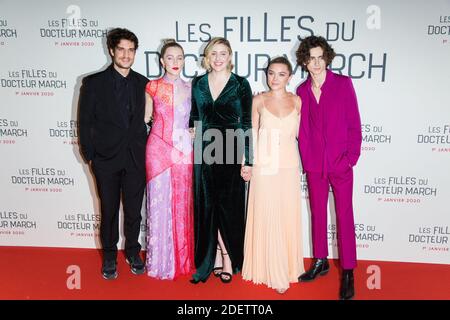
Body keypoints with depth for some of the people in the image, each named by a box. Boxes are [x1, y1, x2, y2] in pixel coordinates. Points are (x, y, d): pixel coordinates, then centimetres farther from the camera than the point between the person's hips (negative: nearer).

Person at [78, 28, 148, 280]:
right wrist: (90, 155, -3)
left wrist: (146, 152, 3)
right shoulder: (94, 83, -2)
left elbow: (146, 119, 8)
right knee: (109, 210, 10)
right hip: (106, 158, -2)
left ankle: (133, 252, 32)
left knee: (134, 210, 12)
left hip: (136, 158, 2)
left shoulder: (143, 83, 5)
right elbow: (85, 122, 0)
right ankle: (110, 256, 28)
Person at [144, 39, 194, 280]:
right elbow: (146, 118, 12)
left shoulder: (190, 88, 7)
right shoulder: (153, 87, 2)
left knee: (183, 204, 7)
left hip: (184, 150, 2)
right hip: (158, 149, -2)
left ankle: (182, 259, 23)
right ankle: (161, 260, 19)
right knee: (160, 203, 3)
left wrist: (188, 130, -2)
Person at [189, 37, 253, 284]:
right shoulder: (198, 84, 8)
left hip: (230, 152, -3)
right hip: (204, 152, 3)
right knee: (207, 205, 7)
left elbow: (246, 124, -3)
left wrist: (247, 159, -7)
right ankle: (215, 257, 22)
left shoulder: (241, 84, -1)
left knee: (229, 205, 3)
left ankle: (228, 257, 19)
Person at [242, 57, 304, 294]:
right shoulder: (259, 100, 1)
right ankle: (272, 271, 15)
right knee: (267, 218, 2)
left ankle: (287, 267, 28)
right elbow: (253, 134, 4)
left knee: (288, 217, 9)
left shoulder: (296, 101, 4)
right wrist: (248, 163, 2)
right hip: (264, 166, -1)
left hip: (289, 166, 2)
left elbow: (298, 133, 10)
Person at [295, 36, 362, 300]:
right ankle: (320, 262, 31)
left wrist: (351, 156, -9)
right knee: (317, 213, 14)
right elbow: (303, 129, 9)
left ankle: (348, 272, 14)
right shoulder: (302, 91, 6)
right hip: (314, 164, 4)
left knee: (344, 216, 2)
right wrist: (306, 159, 3)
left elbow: (354, 123, -4)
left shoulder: (343, 83, -3)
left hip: (340, 162, -3)